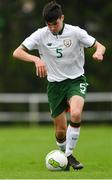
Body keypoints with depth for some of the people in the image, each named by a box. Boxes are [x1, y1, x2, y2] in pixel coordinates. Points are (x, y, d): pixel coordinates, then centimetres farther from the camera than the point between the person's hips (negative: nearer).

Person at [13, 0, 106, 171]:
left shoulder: (75, 32, -10)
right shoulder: (41, 35, -8)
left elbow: (100, 46, -3)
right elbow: (17, 53, -11)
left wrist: (99, 52, -28)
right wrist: (36, 59, -29)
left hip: (76, 80, -2)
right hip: (55, 84, 2)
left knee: (76, 114, -29)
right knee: (60, 130, 1)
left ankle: (69, 154, -15)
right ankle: (64, 155, 30)